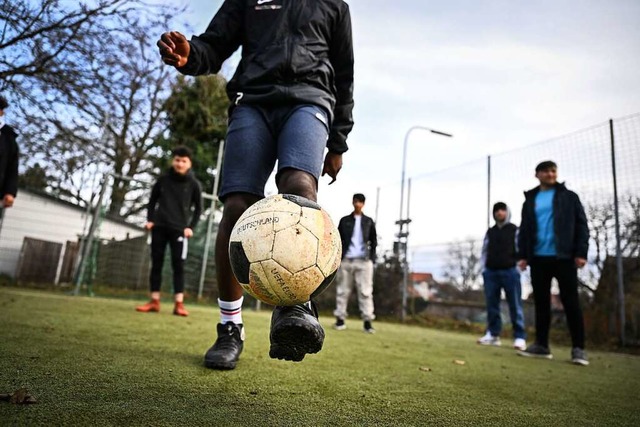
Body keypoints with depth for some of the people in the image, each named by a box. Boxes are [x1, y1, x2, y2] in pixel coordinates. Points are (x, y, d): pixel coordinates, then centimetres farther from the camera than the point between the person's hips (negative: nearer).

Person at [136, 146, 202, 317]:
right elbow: (153, 200, 16)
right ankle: (154, 301, 10)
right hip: (159, 227, 3)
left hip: (179, 229, -2)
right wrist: (150, 219, 3)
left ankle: (179, 304, -6)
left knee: (178, 266, -6)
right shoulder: (163, 180, 7)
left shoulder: (193, 184, 2)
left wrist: (191, 227, -5)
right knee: (156, 264, 3)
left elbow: (198, 208, 6)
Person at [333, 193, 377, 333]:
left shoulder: (368, 222, 13)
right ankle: (340, 319, 6)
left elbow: (373, 241, 12)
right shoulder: (344, 220, 12)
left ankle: (367, 321, -4)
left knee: (366, 291, -5)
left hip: (364, 260, 0)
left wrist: (372, 258, 1)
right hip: (346, 260, 1)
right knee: (343, 290, 1)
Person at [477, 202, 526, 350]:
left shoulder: (514, 230, 5)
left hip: (509, 271, -4)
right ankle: (493, 334, 12)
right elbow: (485, 251, 17)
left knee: (515, 305, -3)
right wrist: (485, 268, 7)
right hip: (491, 272, 4)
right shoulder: (490, 232, 16)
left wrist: (518, 266, -9)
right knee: (492, 305, 5)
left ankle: (519, 337, 0)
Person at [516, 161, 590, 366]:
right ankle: (541, 345, 13)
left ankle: (578, 348, 3)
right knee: (541, 302, 6)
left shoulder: (569, 197, 7)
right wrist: (523, 255, 3)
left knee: (570, 302, -2)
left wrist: (581, 252, -9)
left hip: (563, 257, -3)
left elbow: (581, 225, 1)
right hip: (538, 259, 3)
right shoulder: (530, 201, 15)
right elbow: (524, 231, 13)